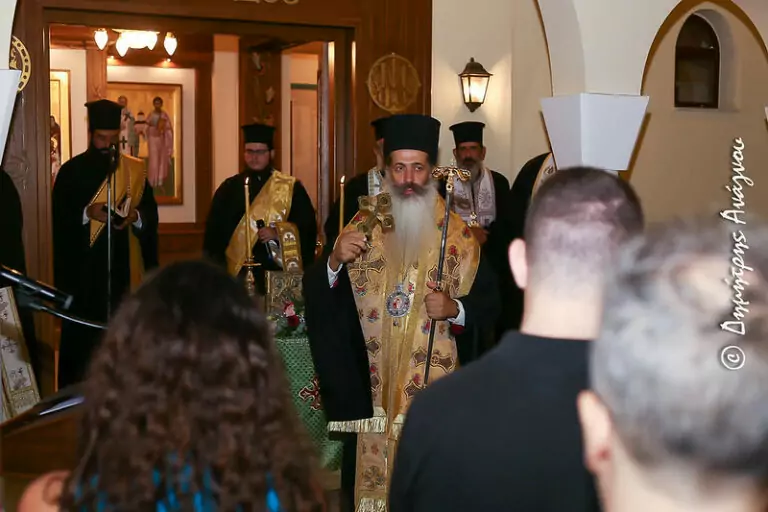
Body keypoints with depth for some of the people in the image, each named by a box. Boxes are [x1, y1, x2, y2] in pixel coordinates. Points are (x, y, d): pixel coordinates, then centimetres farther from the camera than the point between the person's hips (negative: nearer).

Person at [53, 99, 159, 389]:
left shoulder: (135, 170, 9)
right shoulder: (72, 171, 2)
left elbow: (152, 215, 6)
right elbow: (59, 219, -3)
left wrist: (135, 216, -15)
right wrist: (87, 213, -19)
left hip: (123, 268, 2)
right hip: (82, 268, -2)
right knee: (81, 338, 0)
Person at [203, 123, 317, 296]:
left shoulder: (291, 188, 6)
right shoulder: (230, 188, 10)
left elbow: (307, 226, 1)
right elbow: (215, 230, 8)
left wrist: (279, 233, -14)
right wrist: (216, 268, -1)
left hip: (280, 270, -1)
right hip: (239, 271, 1)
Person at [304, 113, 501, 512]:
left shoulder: (459, 235, -1)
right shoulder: (363, 227, 4)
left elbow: (489, 302, 0)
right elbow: (317, 297, 1)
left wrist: (455, 309, -18)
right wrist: (335, 261, -18)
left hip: (436, 388, -1)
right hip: (371, 388, 2)